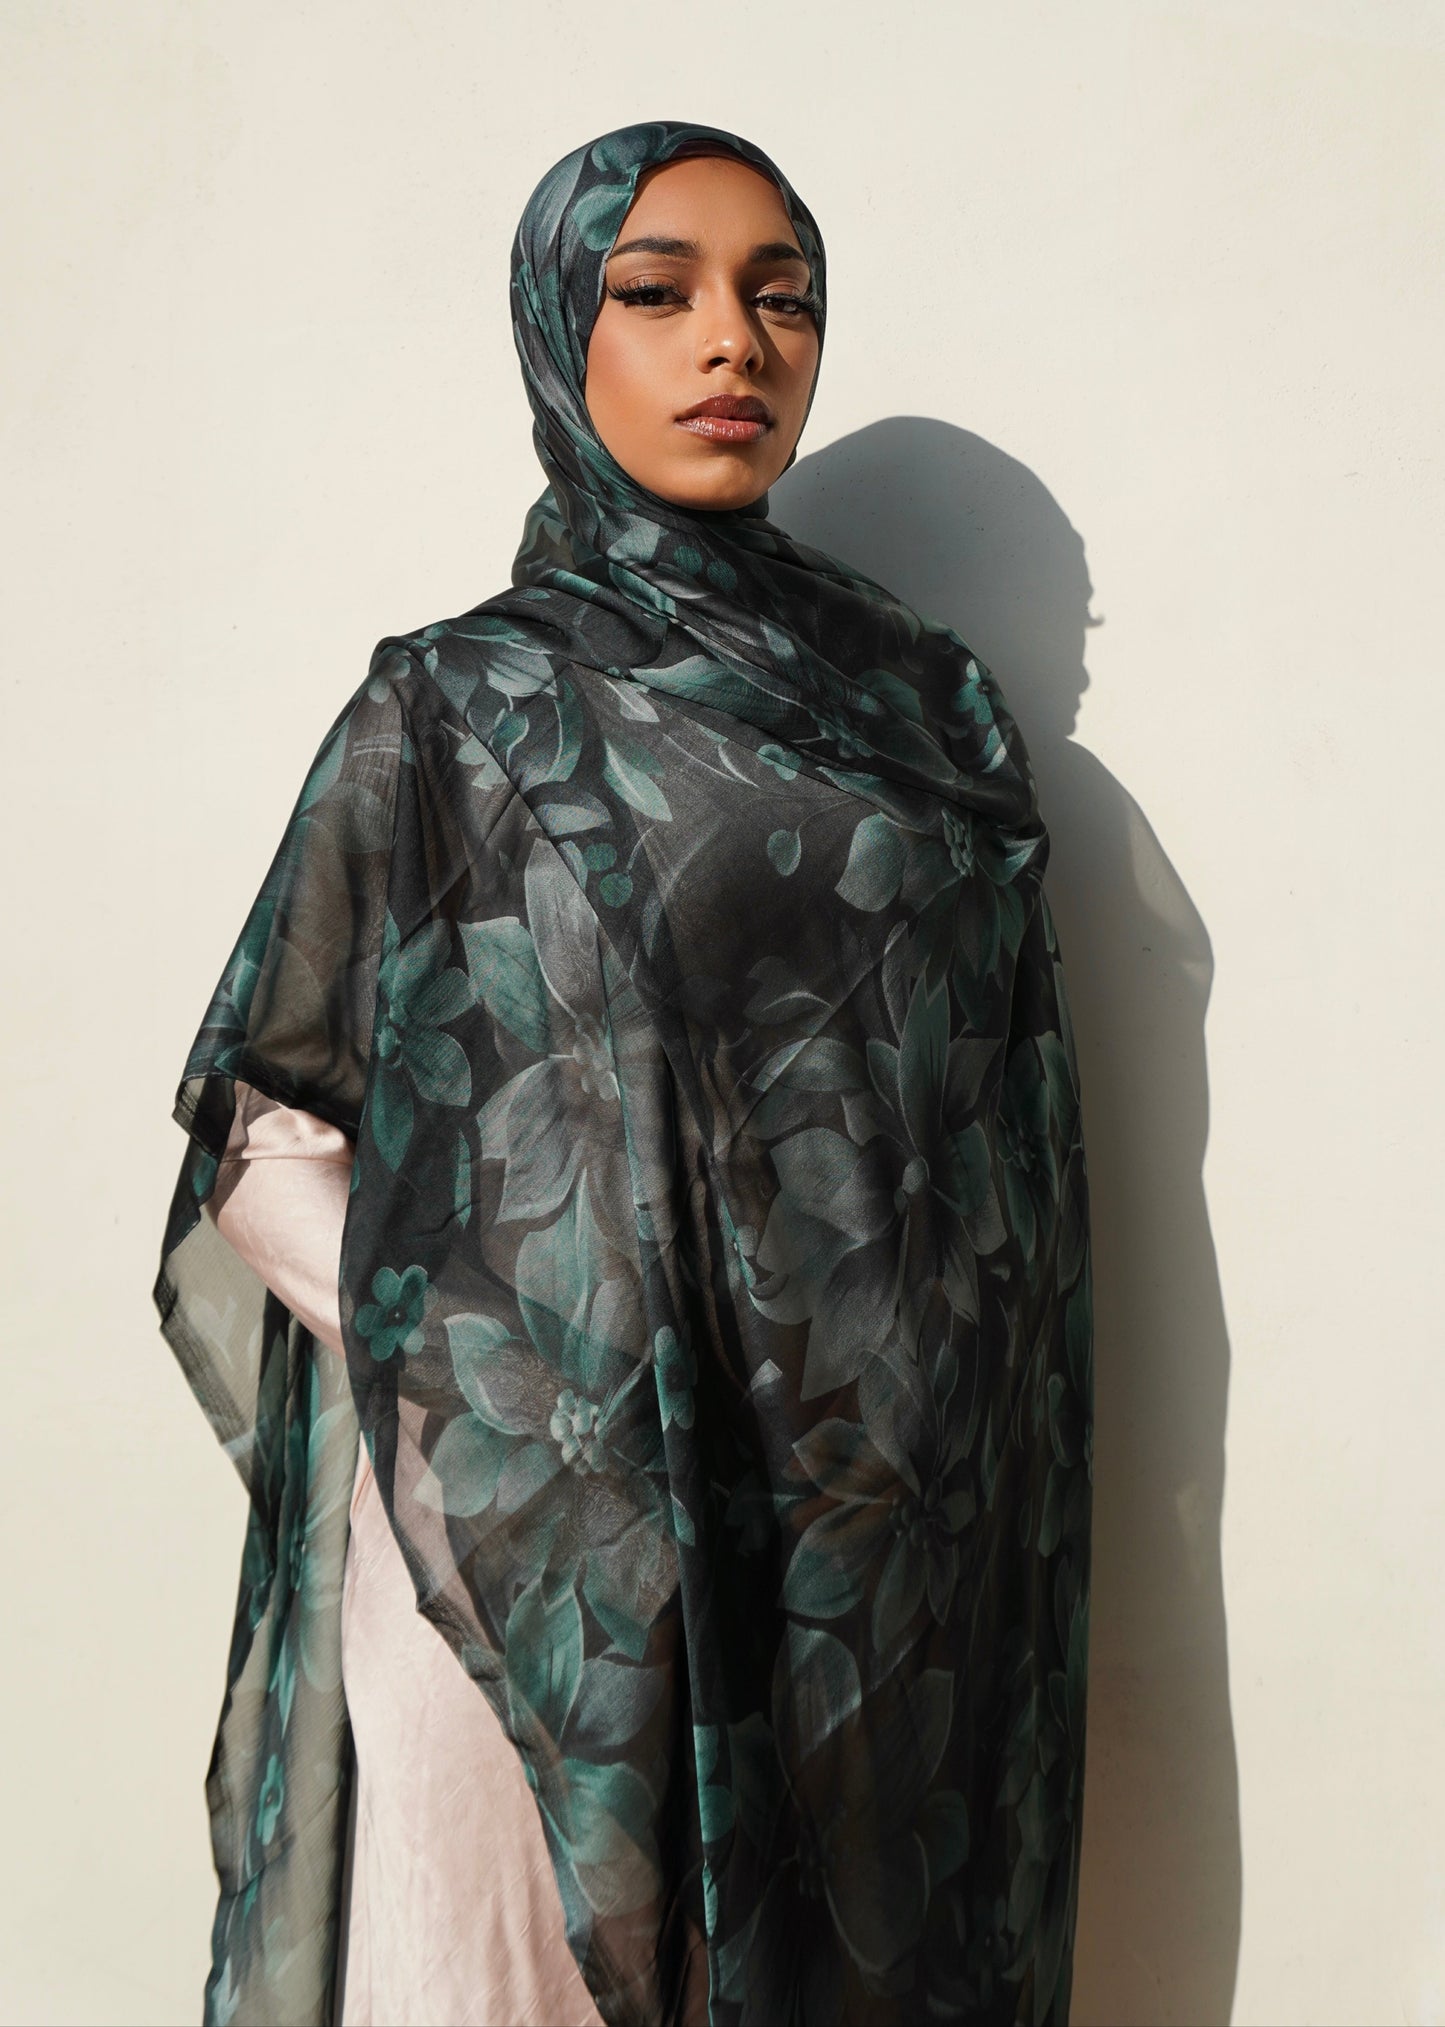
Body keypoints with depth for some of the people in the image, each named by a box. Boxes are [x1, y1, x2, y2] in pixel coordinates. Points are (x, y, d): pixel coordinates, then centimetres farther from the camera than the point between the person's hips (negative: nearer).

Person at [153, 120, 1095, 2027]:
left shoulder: (930, 700, 9)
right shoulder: (457, 708, 1)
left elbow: (1016, 1134, 10)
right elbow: (267, 1134, 1)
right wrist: (497, 1374, -9)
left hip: (880, 1552, 3)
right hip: (541, 1547, -2)